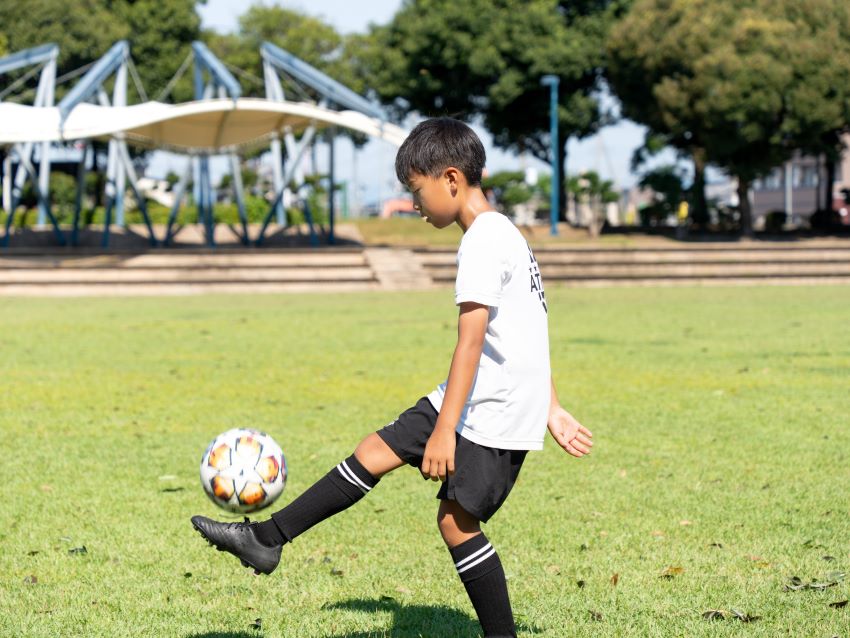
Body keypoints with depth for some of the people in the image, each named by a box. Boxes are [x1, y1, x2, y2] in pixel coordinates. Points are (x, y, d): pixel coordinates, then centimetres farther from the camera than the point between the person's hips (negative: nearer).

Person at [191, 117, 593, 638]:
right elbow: (527, 333, 18)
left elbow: (471, 341, -24)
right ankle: (267, 539, 15)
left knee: (456, 518, -5)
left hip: (494, 415, -10)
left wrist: (445, 430, -26)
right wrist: (551, 410, 21)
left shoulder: (483, 242, -19)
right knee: (376, 452, 10)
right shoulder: (504, 235, 14)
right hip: (471, 400, 10)